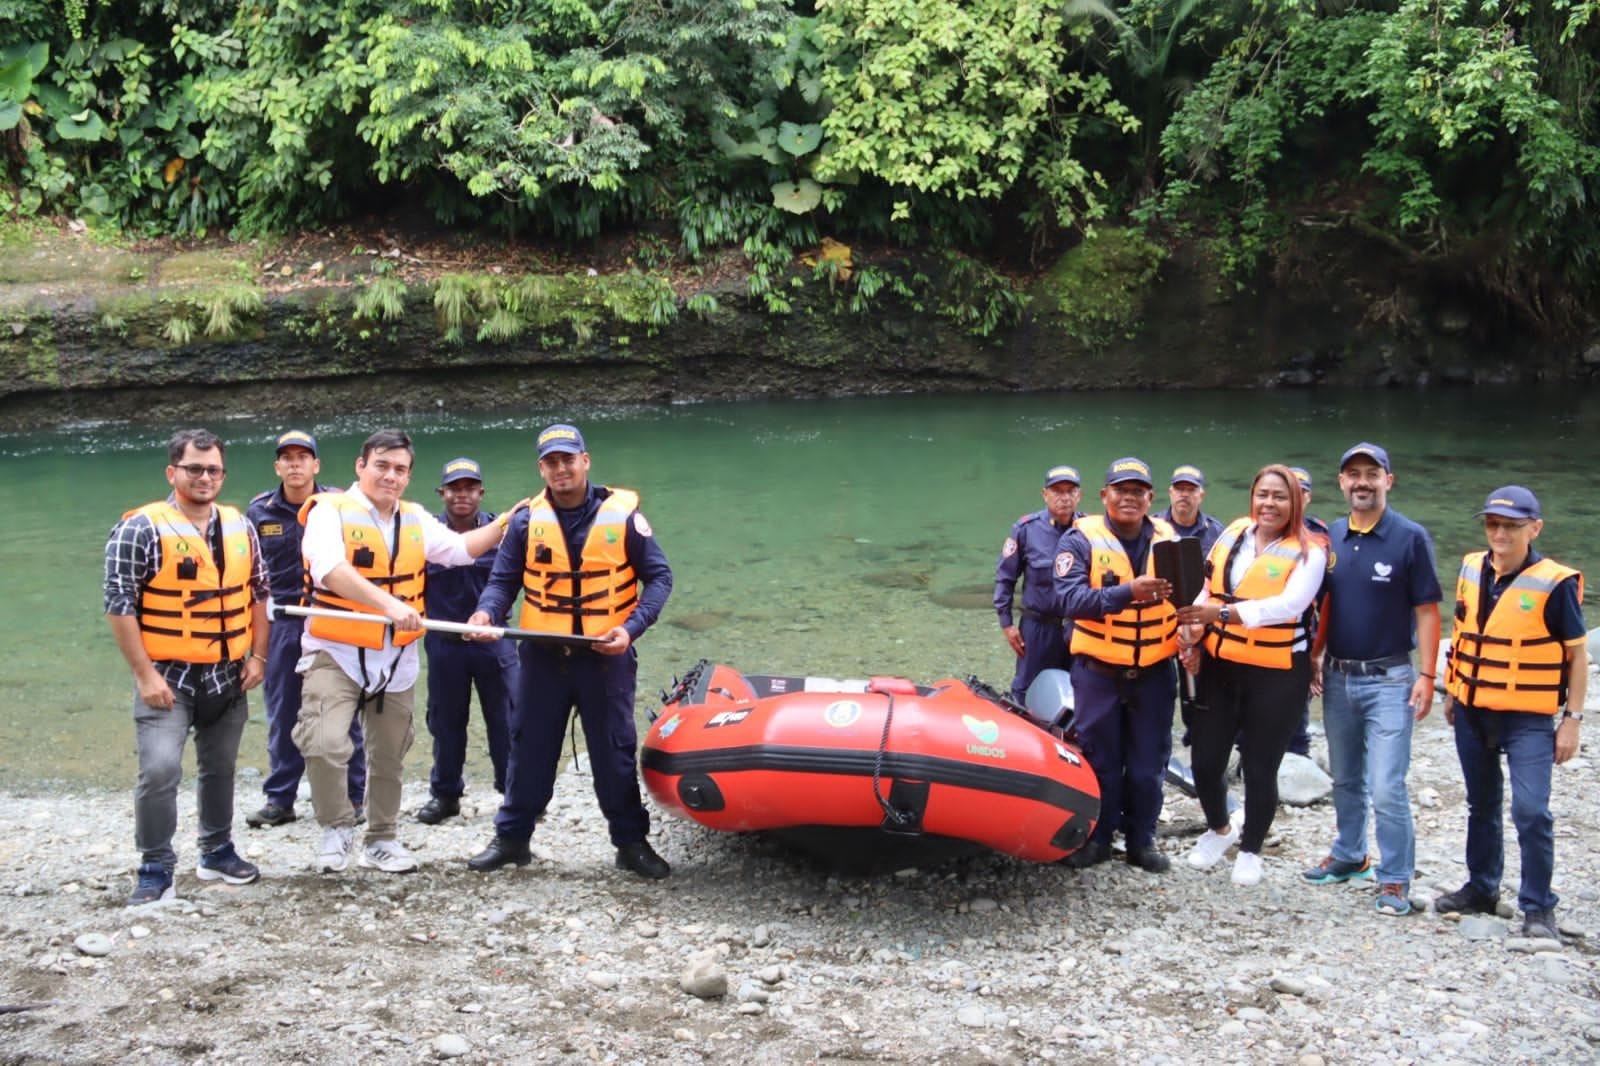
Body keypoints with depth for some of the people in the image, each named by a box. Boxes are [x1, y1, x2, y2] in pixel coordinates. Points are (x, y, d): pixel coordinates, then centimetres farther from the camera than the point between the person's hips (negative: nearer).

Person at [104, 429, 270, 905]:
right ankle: (156, 869, -3)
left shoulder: (239, 527, 7)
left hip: (228, 677, 5)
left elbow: (257, 593, 15)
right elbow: (119, 604, -13)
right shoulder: (140, 528, -12)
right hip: (167, 676, -5)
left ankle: (217, 852, 32)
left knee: (220, 768, 16)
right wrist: (144, 674, -17)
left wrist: (257, 656, 7)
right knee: (160, 768, -15)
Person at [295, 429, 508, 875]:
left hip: (396, 659, 6)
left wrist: (504, 525, 18)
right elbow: (331, 569, -30)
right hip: (336, 653, -6)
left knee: (388, 757, 14)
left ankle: (382, 839, 31)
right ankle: (337, 828, 1)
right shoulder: (331, 512, -12)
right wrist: (389, 603, -41)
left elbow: (459, 549, 26)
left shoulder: (416, 520, 11)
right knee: (325, 744, -22)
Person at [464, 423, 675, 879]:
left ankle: (631, 842, 16)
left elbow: (658, 577, -1)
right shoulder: (527, 521, 1)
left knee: (616, 752, 5)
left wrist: (631, 628, -15)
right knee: (529, 750, 9)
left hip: (606, 657, -2)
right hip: (544, 656, 2)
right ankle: (512, 837, 21)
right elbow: (503, 581, 4)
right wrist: (486, 611, -18)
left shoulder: (622, 514, -5)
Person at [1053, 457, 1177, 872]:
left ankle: (1142, 838, 24)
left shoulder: (1169, 539, 5)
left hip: (1154, 671, 3)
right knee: (1099, 759, 7)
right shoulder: (1081, 539, -8)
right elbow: (1069, 599, -21)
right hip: (1098, 671, -3)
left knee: (1148, 761, 10)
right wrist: (1127, 593, -34)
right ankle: (1097, 837, 21)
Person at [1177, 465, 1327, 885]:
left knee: (1260, 769, 4)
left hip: (1276, 676, -4)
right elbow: (1206, 589, 14)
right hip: (1220, 666, 4)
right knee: (1206, 760, 7)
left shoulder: (1308, 552, -8)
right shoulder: (1233, 534, 7)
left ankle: (1250, 850, 27)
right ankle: (1219, 829, 36)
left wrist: (1223, 613, -36)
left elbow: (1288, 605, -25)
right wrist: (1193, 632, -4)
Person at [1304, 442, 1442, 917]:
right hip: (1338, 677, 5)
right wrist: (1314, 656, 9)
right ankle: (1349, 855, 33)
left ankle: (1395, 880, 1)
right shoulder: (1331, 538, 5)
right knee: (1345, 779, 18)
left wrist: (1426, 675, -13)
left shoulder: (1410, 538, -9)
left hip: (1388, 679, -5)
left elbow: (1427, 611, -9)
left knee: (1386, 788, -9)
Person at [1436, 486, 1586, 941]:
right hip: (1472, 712, 6)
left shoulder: (1554, 583, -13)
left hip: (1528, 718, -5)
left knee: (1531, 810, -12)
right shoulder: (1472, 570, 3)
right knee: (1481, 804, 17)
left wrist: (1572, 718, -8)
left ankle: (1538, 908, 1)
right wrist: (1452, 692, 16)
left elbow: (1577, 653, -7)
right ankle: (1482, 888, 33)